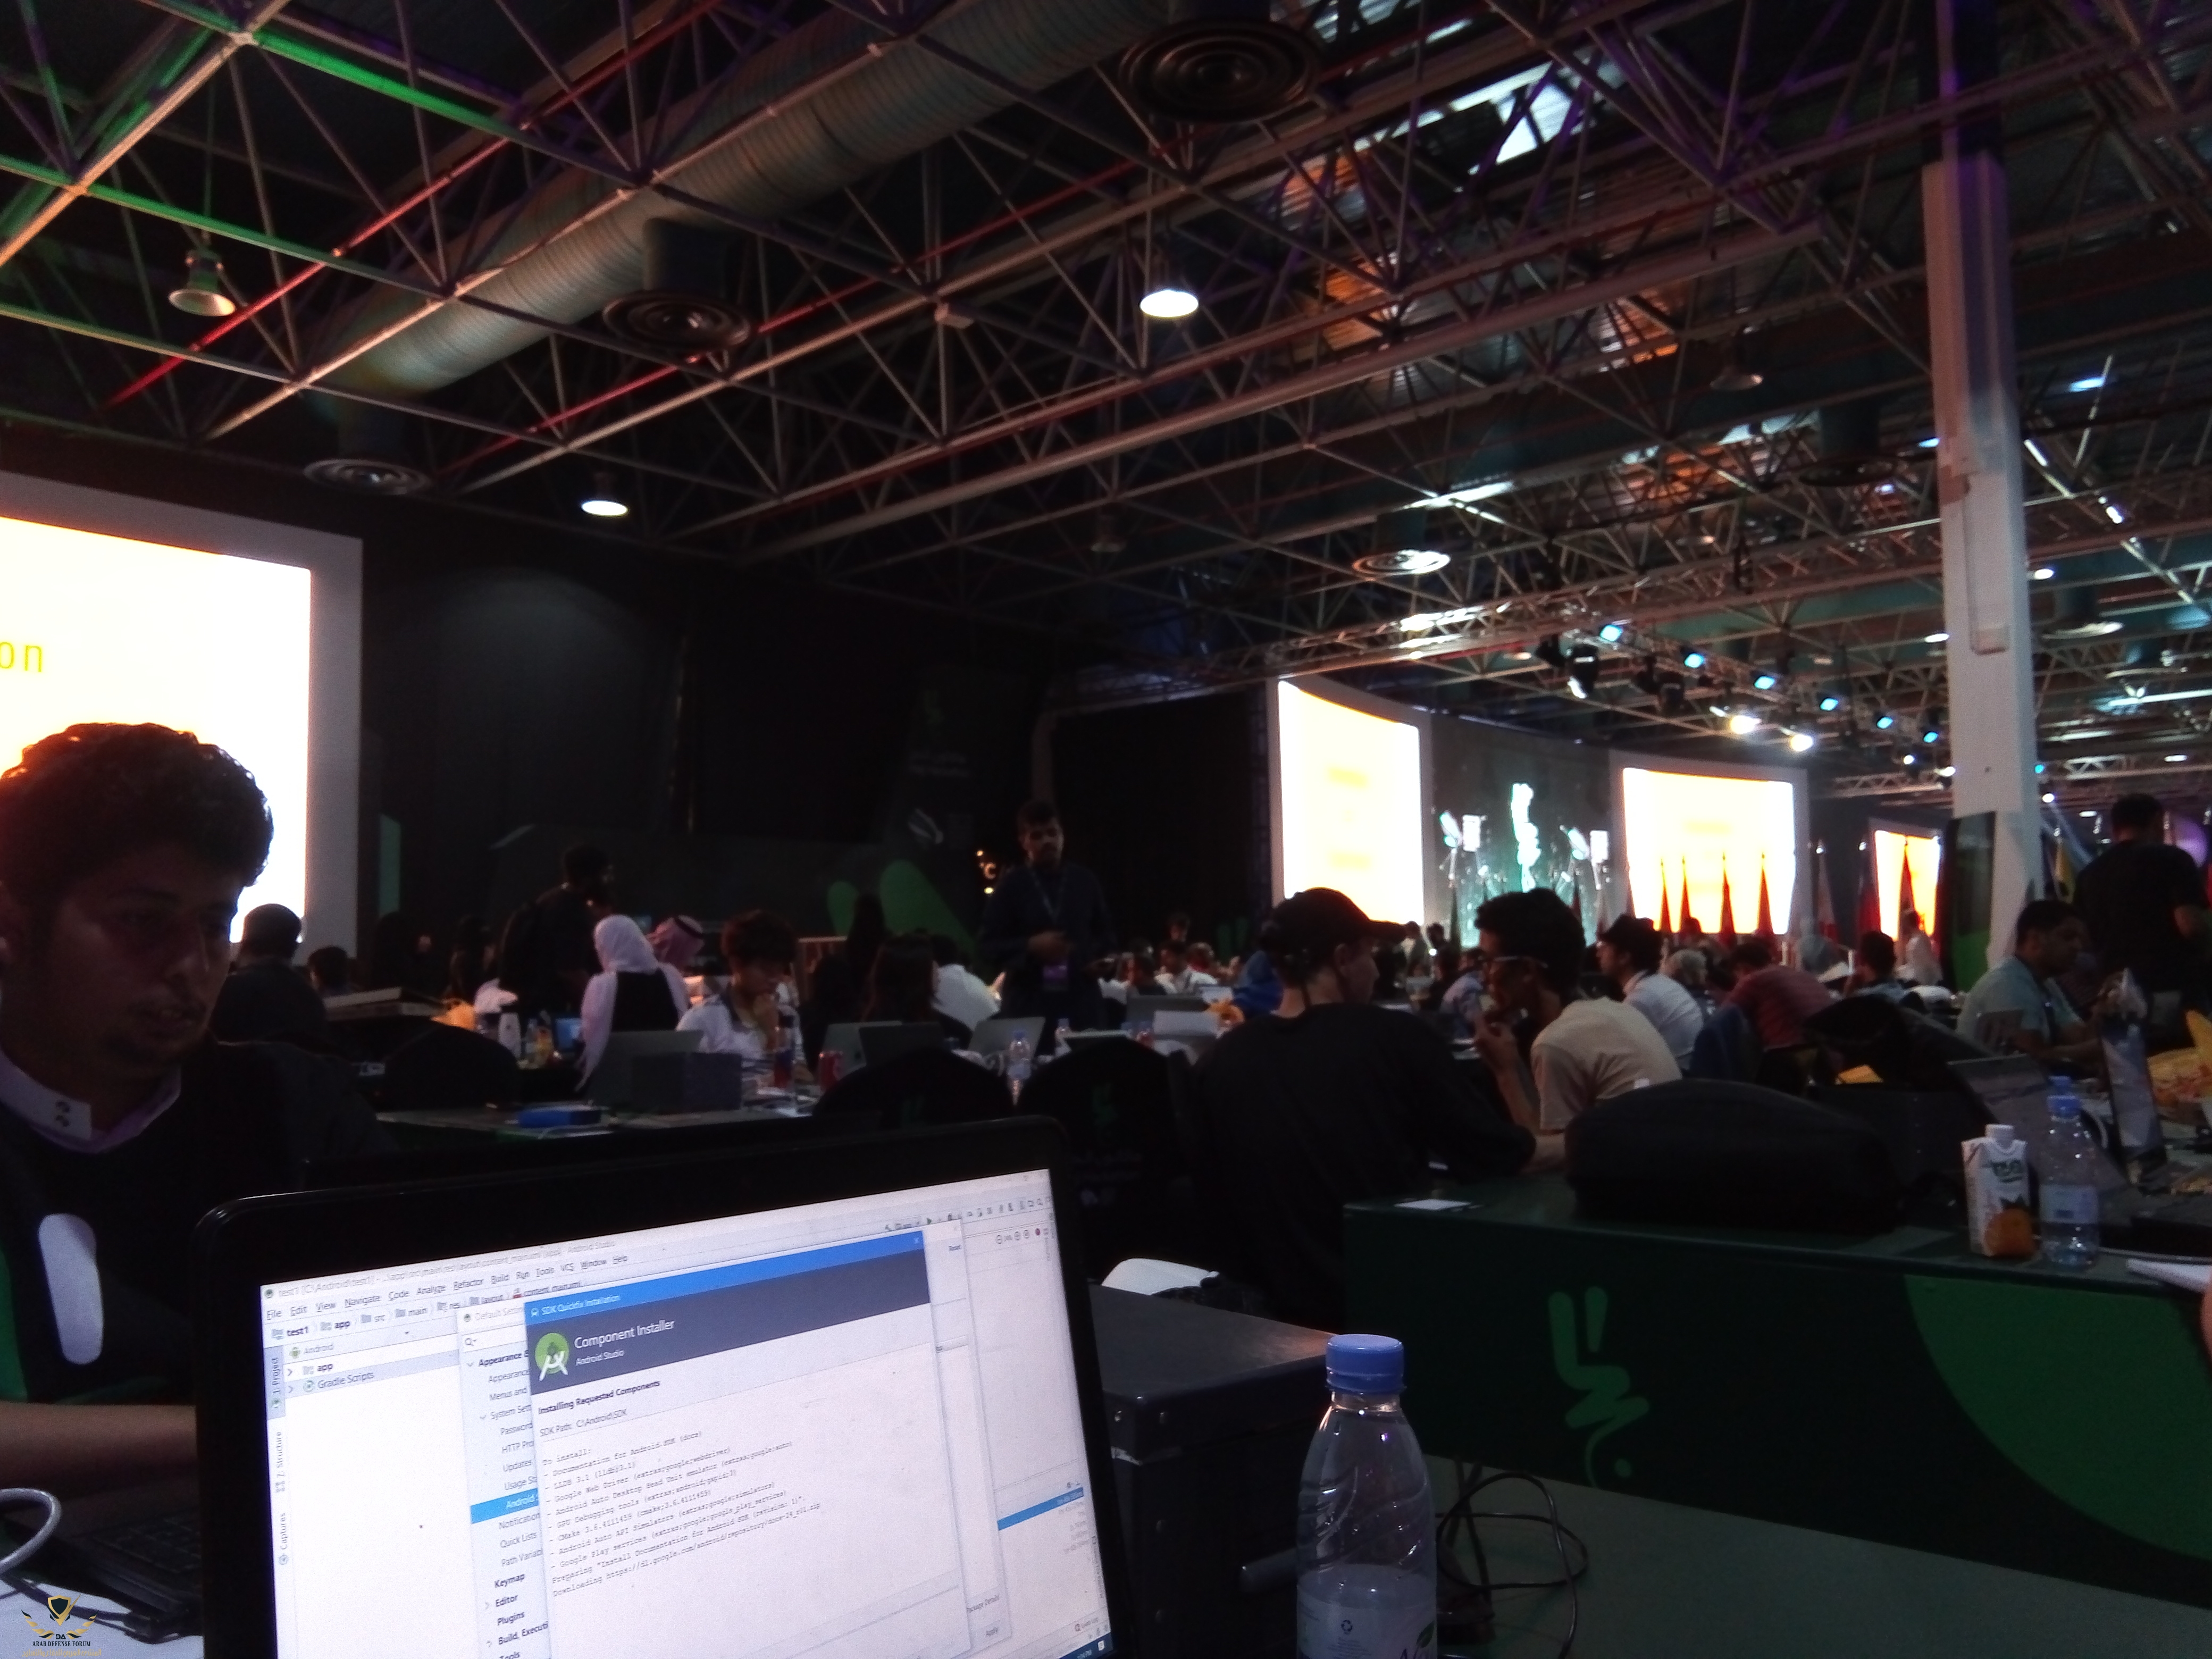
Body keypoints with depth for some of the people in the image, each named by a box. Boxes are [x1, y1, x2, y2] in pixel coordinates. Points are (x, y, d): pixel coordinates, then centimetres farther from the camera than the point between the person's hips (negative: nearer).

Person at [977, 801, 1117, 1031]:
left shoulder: (1085, 881, 11)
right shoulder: (1010, 886, 3)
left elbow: (1104, 934, 19)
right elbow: (987, 947, 1)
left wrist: (1104, 959, -2)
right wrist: (1030, 947, -14)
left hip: (1082, 1006, 2)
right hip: (1028, 1007, -2)